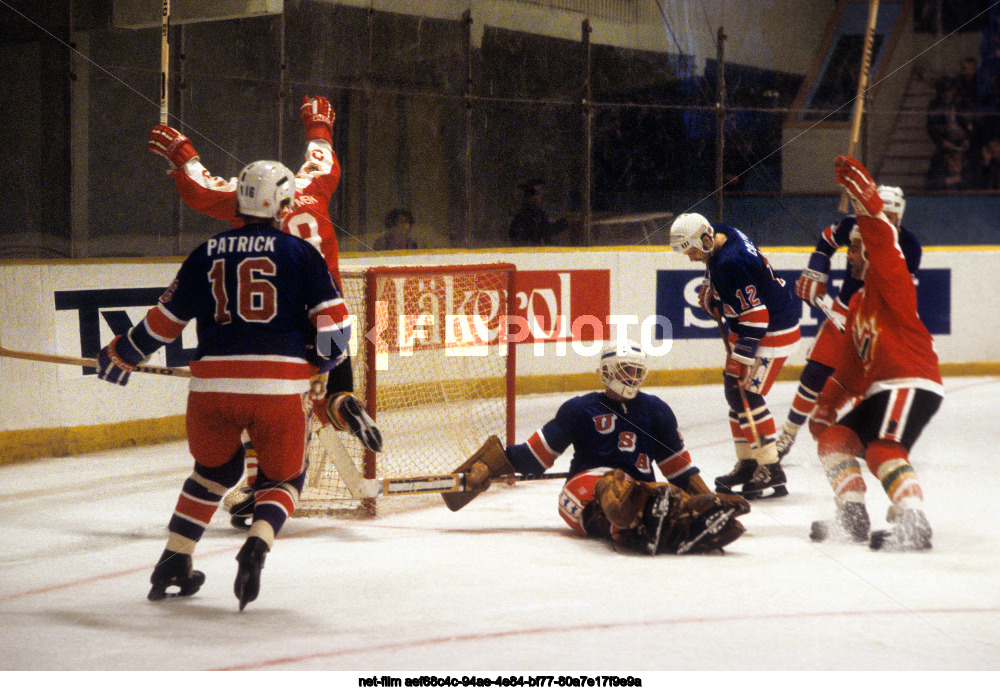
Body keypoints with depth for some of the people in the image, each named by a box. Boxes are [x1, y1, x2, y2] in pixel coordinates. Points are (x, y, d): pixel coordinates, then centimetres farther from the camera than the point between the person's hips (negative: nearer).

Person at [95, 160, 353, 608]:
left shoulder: (207, 254, 12)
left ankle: (174, 561, 26)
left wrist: (121, 354, 30)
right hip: (278, 386, -3)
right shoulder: (299, 253, 5)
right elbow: (333, 320, 0)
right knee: (283, 477, 17)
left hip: (212, 385, 3)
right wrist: (323, 358, 21)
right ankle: (256, 547, -10)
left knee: (214, 471, 27)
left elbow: (165, 320, 16)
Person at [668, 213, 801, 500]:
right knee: (734, 393, 13)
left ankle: (772, 474, -13)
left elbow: (755, 316, -30)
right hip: (747, 326, 11)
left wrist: (740, 360, -28)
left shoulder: (731, 263, -30)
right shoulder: (718, 235, -2)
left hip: (773, 330, -11)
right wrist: (709, 292, 14)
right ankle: (747, 464, 22)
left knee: (747, 397, -14)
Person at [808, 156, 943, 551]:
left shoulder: (891, 282, -2)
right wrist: (828, 404, 24)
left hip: (912, 384, -10)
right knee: (834, 438, 9)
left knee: (883, 450, -26)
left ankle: (913, 525, -34)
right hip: (878, 390, 10)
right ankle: (853, 516, 8)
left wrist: (865, 200, -34)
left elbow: (883, 246, -23)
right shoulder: (858, 303, 25)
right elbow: (852, 361, 28)